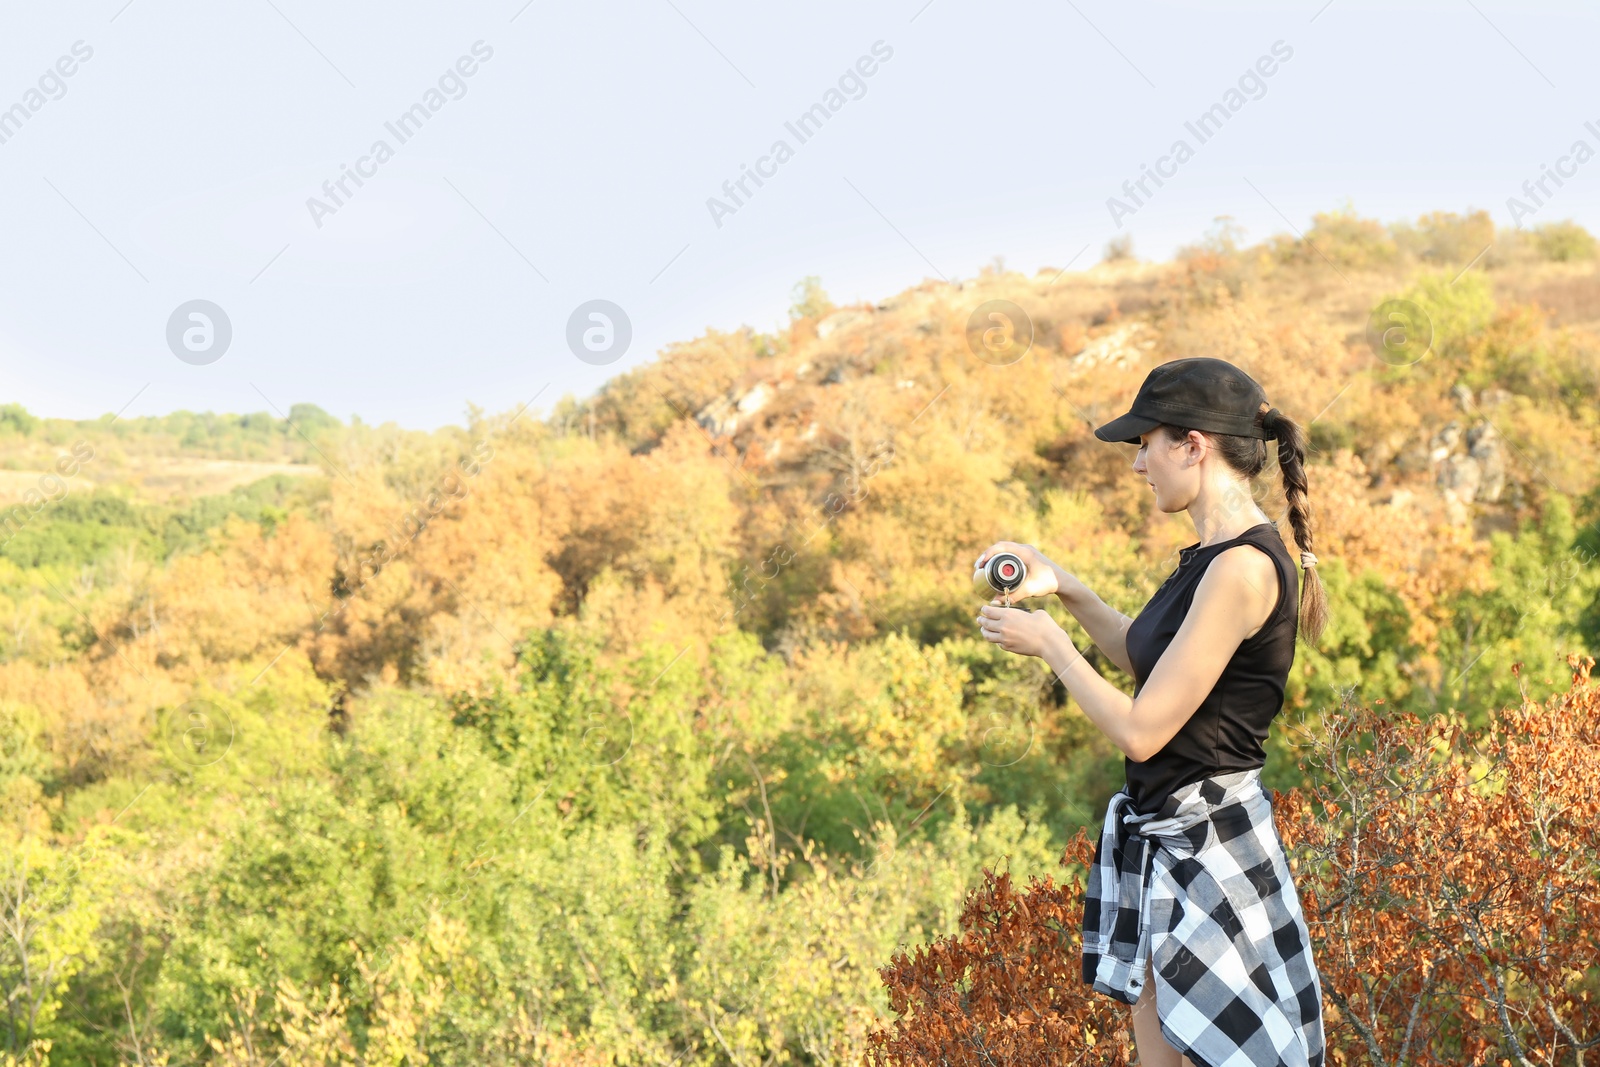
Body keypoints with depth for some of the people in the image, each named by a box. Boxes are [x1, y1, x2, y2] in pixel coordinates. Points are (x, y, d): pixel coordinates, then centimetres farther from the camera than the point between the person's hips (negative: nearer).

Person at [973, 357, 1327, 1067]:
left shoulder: (1244, 567, -22)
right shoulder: (1211, 556, 8)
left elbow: (1141, 729, -23)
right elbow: (1149, 658, 25)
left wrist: (1050, 644, -9)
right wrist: (1061, 587, 15)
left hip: (1207, 845, -10)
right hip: (1160, 835, 10)